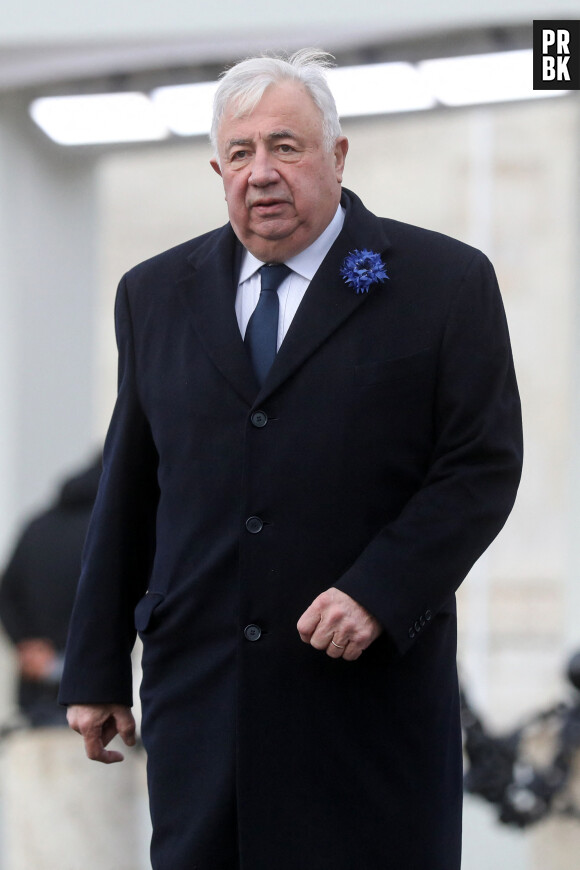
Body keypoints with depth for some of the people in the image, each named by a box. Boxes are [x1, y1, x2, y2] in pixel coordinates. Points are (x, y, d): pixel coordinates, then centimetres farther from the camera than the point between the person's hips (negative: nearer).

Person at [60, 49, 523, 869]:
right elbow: (127, 488, 13)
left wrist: (379, 593, -16)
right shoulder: (156, 294, 12)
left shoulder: (446, 284, 1)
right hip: (197, 695, 3)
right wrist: (97, 671, 11)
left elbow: (483, 466, -4)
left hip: (371, 689, -3)